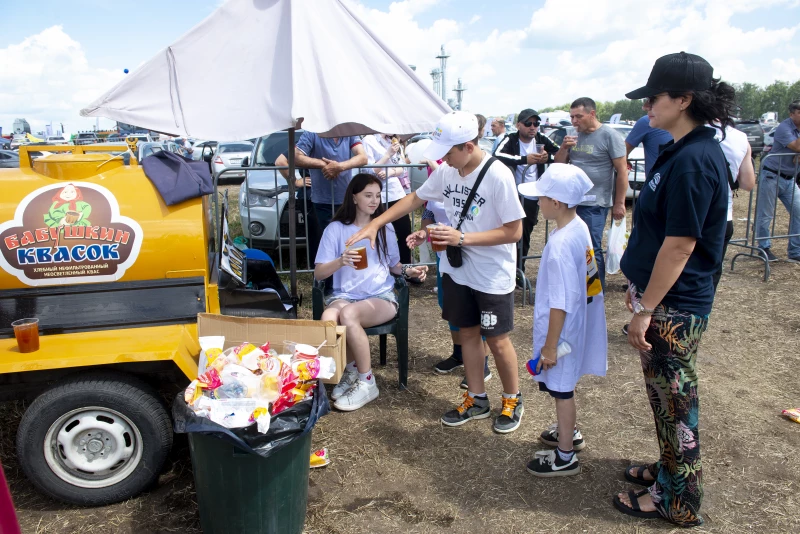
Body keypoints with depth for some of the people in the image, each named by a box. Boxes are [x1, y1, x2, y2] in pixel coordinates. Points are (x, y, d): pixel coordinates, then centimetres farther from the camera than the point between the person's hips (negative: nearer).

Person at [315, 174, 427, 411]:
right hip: (343, 295, 1)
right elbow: (319, 273, -4)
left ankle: (366, 382, -15)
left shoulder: (385, 228, 8)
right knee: (327, 319, -34)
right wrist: (340, 261, -24)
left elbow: (393, 265, 17)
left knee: (348, 315, -34)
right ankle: (351, 371, -4)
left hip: (381, 296, 0)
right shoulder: (336, 229, 2)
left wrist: (408, 270, -5)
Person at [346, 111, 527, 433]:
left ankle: (512, 400, 29)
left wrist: (463, 238, -26)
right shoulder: (446, 172, -3)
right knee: (467, 333, 15)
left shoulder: (498, 176, -23)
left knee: (497, 340, 6)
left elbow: (514, 231, -20)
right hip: (457, 270, 6)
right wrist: (375, 224, 1)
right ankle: (476, 400, 32)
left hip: (493, 275, -6)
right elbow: (414, 199, 9)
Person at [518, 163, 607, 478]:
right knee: (563, 385, 26)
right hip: (575, 322, 9)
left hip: (561, 328, -9)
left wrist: (550, 345, -19)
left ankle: (565, 457, 25)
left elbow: (561, 303, -26)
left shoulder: (560, 244, -29)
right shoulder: (579, 227, -1)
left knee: (560, 388, 8)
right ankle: (568, 432, 47)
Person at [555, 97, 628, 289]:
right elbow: (559, 164, 13)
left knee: (592, 250, -2)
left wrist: (619, 203, -12)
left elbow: (622, 171, -10)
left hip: (594, 205, -7)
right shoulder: (575, 136, 9)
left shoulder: (609, 136, -10)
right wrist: (564, 148, -8)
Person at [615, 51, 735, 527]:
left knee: (675, 400, 5)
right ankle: (670, 470, 40)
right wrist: (640, 288, 20)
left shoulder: (694, 160, -21)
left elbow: (680, 244, -23)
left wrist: (646, 308, -18)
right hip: (665, 298, 9)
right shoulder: (683, 152, 9)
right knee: (668, 396, 21)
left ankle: (677, 501, 23)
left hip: (675, 306, -9)